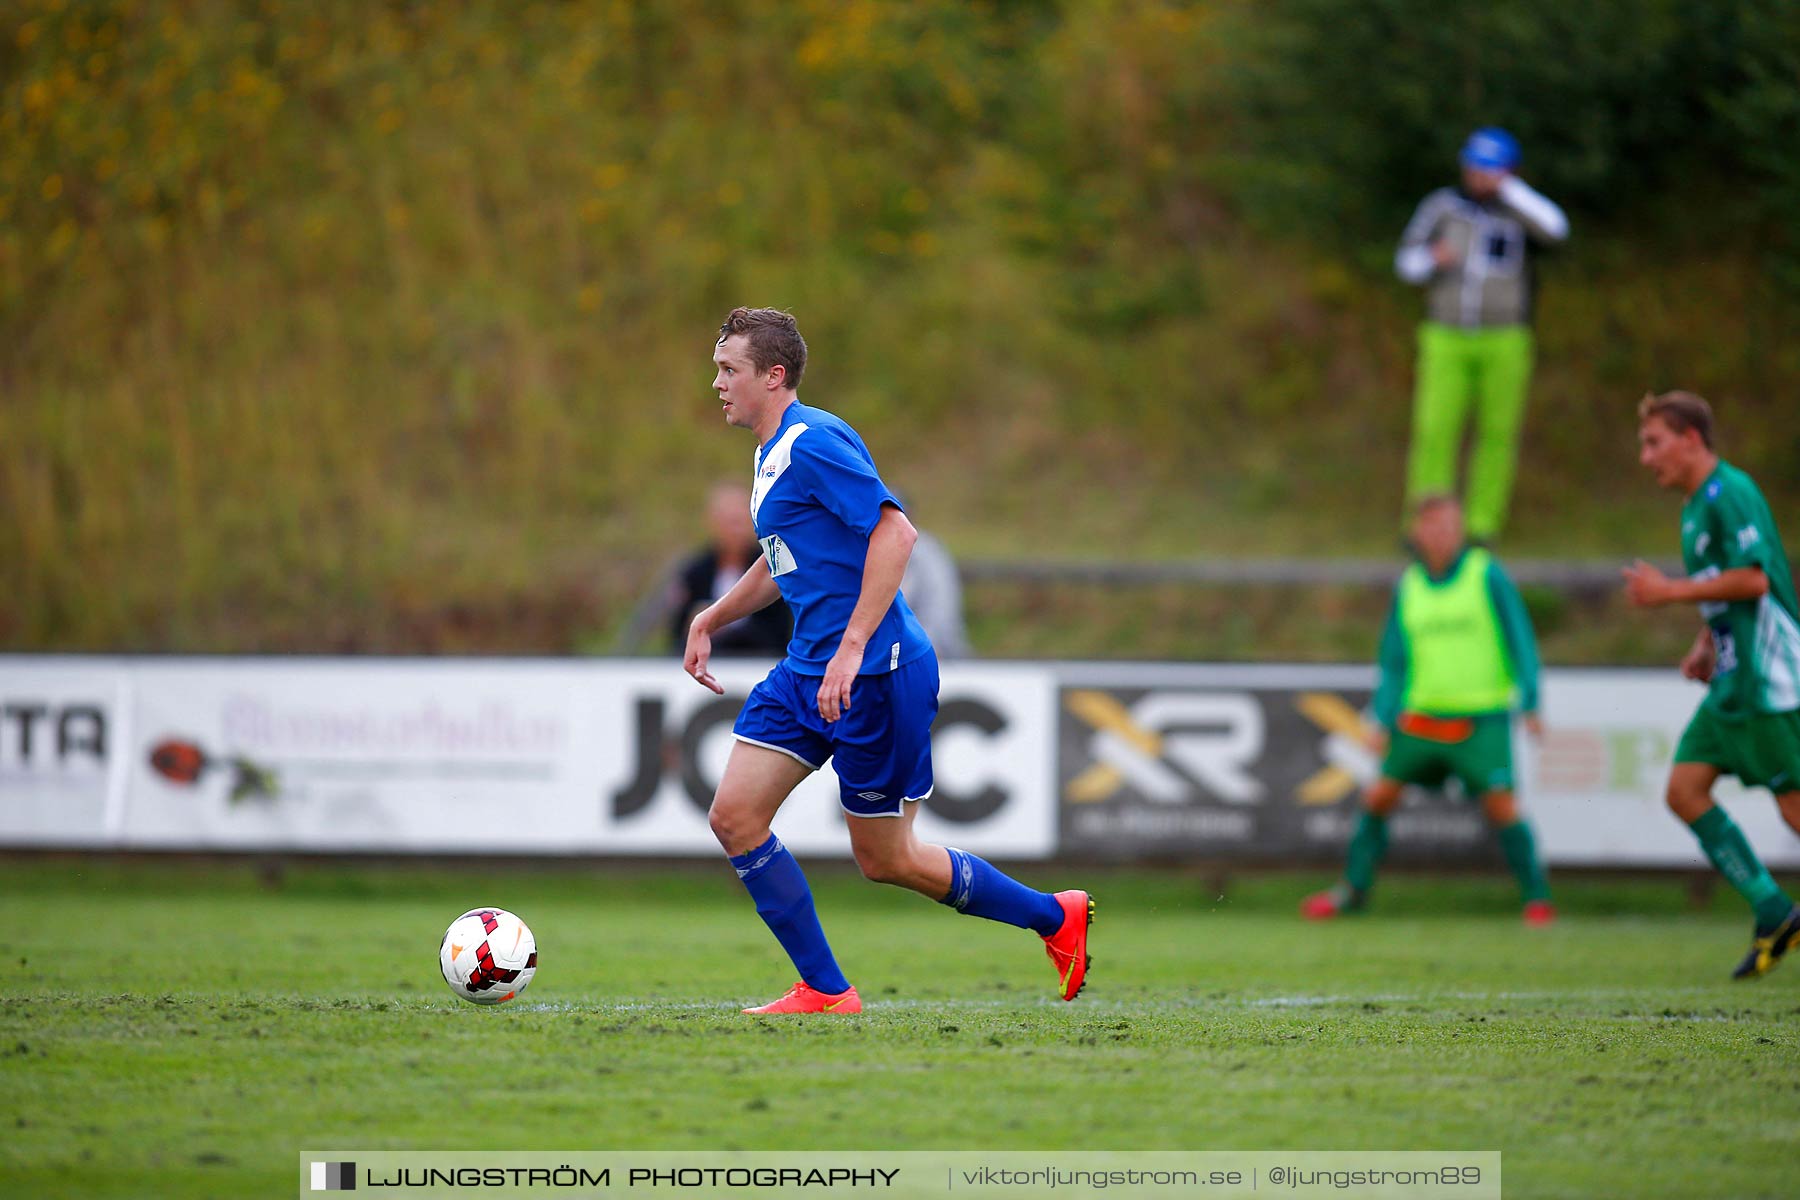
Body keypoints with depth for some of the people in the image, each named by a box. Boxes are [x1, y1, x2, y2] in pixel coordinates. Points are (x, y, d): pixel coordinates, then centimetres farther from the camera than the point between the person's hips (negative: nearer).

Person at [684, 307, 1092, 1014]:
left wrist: (852, 649, -28)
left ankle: (1054, 917, 18)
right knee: (734, 814, -2)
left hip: (876, 672, -10)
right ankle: (824, 991, 3)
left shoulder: (814, 441, -16)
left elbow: (894, 531, -25)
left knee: (886, 860, 0)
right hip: (807, 668, 10)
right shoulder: (772, 453, 16)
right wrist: (708, 621, 25)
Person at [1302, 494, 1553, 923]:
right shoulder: (1408, 587, 8)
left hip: (1482, 720, -4)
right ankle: (1354, 888, 18)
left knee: (1500, 804, -14)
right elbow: (1394, 661, 14)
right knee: (1380, 795, 2)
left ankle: (1537, 897, -3)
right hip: (1422, 718, 4)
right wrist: (1384, 722, 6)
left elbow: (1520, 640, -4)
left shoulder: (1487, 574, -4)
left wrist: (1530, 704, -12)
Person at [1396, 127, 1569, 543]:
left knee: (1497, 432, 1)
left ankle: (1483, 525, 7)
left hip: (1505, 341, 0)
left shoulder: (1519, 209, 1)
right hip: (1446, 338, 0)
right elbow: (1406, 261, 8)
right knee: (1435, 430, -7)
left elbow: (1554, 228, -21)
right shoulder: (1442, 205, 3)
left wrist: (1506, 187, -18)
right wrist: (1431, 259, -15)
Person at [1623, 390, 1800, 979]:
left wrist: (1669, 592, -17)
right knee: (1684, 790, 3)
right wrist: (1706, 643, 14)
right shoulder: (1696, 506, 17)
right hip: (1732, 679, 10)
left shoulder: (1731, 494, -13)